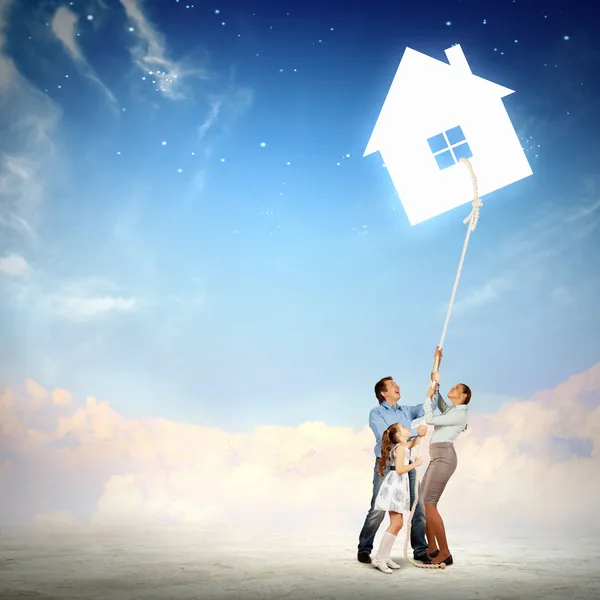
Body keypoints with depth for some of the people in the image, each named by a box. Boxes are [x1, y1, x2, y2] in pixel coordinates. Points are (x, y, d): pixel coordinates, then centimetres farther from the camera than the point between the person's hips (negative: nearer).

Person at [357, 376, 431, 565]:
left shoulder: (406, 411, 15)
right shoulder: (376, 413, -3)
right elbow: (386, 436, -17)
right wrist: (415, 432, -15)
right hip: (385, 466, -5)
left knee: (419, 508, -1)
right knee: (377, 511, -5)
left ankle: (420, 550, 8)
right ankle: (364, 549, 10)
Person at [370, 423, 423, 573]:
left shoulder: (403, 445, 17)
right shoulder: (401, 447, -11)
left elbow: (415, 442, 38)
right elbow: (400, 469, -20)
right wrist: (415, 464, -10)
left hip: (399, 486, 10)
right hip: (395, 484, -10)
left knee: (398, 524, 10)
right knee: (396, 524, -13)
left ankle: (385, 557, 11)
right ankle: (379, 558, -13)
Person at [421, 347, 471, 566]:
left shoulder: (460, 413, -6)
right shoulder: (449, 409, 22)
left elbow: (430, 419, -11)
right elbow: (436, 393, 26)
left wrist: (429, 396, 1)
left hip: (443, 458, -10)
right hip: (437, 459, 10)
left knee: (429, 505, -15)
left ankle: (445, 553, -13)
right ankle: (432, 548, 13)